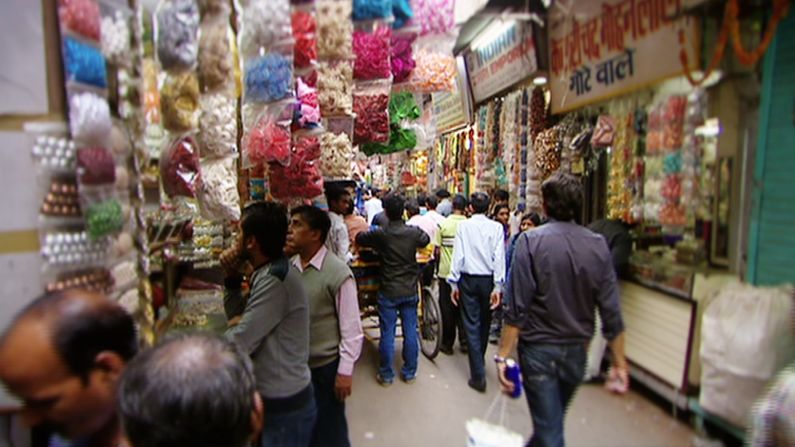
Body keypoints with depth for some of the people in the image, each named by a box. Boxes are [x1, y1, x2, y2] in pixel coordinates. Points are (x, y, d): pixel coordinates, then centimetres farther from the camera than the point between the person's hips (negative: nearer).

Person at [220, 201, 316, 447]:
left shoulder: (274, 280, -26)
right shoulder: (267, 273, 6)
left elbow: (238, 343, -24)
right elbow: (238, 316, 11)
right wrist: (232, 277, -1)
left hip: (285, 405, -9)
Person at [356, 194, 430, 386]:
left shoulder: (380, 234, -12)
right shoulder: (414, 232, -6)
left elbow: (359, 239, 5)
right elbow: (426, 240, 16)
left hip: (388, 292, -2)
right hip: (410, 291, 2)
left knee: (387, 333, 7)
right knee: (410, 332, 11)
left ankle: (386, 375, 17)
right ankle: (410, 372, 22)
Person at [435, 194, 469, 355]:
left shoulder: (443, 223, -7)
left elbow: (437, 248, -5)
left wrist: (437, 267, 10)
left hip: (446, 271, -1)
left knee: (447, 308, 9)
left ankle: (447, 343, 16)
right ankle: (464, 340, 18)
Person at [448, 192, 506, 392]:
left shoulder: (463, 226, -4)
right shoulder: (496, 227, -3)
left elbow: (458, 255, -6)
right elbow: (499, 257, -7)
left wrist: (454, 282, 0)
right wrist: (497, 286, -6)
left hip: (468, 279, -1)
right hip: (488, 279, 2)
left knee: (471, 325, 2)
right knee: (484, 323, 19)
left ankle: (478, 375, -1)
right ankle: (479, 362, 38)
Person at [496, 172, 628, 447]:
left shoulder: (531, 241, -16)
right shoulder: (598, 246, -5)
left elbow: (517, 308, -19)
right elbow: (611, 311, -4)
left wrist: (503, 355, -13)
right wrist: (620, 362, 5)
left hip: (539, 349, -4)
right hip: (577, 351, 5)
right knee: (553, 421, 26)